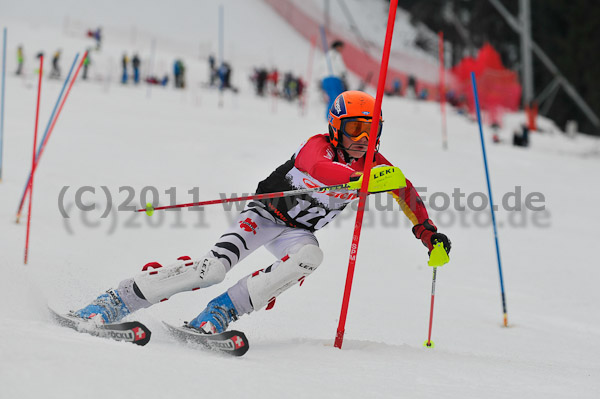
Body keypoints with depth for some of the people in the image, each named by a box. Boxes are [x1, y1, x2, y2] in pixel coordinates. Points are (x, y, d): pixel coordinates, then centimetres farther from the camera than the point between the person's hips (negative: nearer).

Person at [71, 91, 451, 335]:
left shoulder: (372, 164, -5)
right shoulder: (318, 146, -22)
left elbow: (406, 191, 12)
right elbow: (318, 168, -48)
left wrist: (429, 233, 8)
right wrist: (361, 179, -63)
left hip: (298, 231, 5)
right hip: (266, 213, -5)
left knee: (310, 256, -33)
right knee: (213, 267, -27)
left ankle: (220, 313, -32)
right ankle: (116, 300, -20)